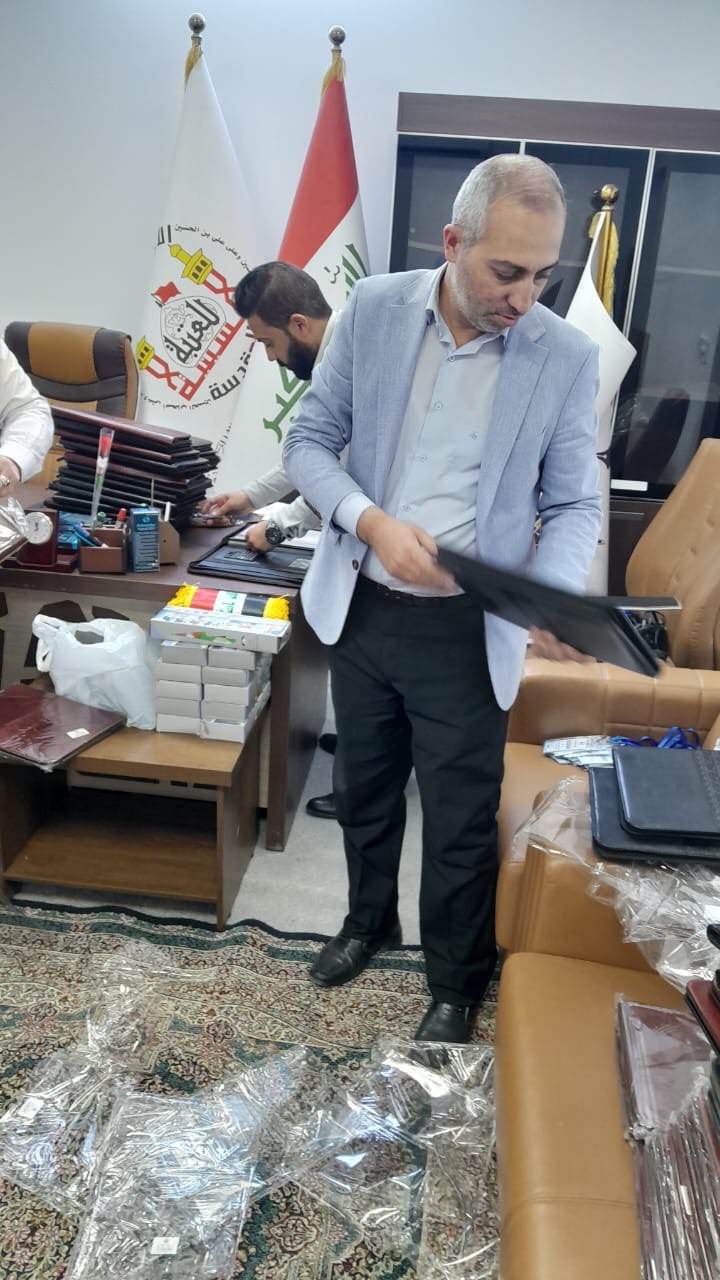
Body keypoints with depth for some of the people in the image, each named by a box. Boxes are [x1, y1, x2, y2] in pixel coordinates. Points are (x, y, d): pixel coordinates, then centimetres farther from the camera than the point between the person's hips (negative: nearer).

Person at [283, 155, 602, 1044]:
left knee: (462, 824, 8)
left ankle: (455, 984, 35)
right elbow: (308, 442, -1)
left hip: (468, 630, -2)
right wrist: (371, 521, -20)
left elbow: (573, 504, -3)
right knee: (363, 790, 21)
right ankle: (368, 920, 49)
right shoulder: (372, 309, -4)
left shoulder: (567, 356, -8)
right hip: (360, 607, 3)